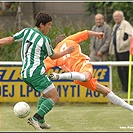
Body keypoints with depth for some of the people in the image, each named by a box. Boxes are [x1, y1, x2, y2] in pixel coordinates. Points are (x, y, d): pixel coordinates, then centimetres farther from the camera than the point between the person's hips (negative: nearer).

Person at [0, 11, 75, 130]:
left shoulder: (27, 32, 6)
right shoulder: (45, 40, -8)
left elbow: (10, 39, 1)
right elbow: (52, 56, 7)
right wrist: (66, 52, 20)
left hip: (25, 73, 8)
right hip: (36, 72, -8)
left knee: (46, 94, 27)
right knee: (54, 97, -5)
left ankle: (40, 121, 19)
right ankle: (35, 118, -16)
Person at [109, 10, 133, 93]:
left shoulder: (126, 24, -7)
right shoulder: (116, 26, 22)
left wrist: (124, 44, -21)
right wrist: (112, 49, 20)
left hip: (124, 50, -9)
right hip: (117, 49, 9)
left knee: (124, 69, -9)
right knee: (119, 70, 10)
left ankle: (126, 89, -8)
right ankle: (124, 87, 15)